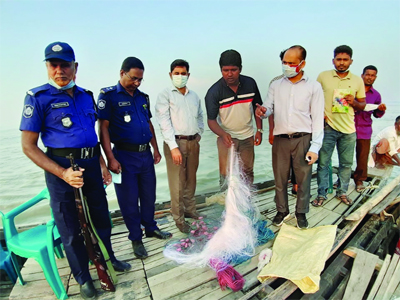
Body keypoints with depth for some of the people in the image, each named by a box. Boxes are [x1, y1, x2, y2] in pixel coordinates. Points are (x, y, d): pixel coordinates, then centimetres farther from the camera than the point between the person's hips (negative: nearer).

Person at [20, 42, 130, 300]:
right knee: (71, 228, 9)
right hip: (62, 167, -5)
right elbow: (28, 146, -9)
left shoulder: (86, 96, 9)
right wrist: (62, 173, -19)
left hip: (92, 165, 5)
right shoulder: (38, 97, -7)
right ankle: (83, 278, 31)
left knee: (101, 217, 18)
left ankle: (107, 259, 42)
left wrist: (102, 164, 10)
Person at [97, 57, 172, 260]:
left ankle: (151, 228, 36)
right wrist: (110, 158, -17)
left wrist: (155, 149, 15)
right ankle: (136, 239, 24)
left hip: (145, 154, 6)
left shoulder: (142, 97, 13)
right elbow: (103, 128, -11)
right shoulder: (108, 96, -6)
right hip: (124, 157, -6)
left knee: (149, 195, 16)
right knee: (129, 200, 6)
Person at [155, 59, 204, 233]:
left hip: (193, 142, 5)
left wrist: (198, 135, 10)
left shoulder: (194, 96, 14)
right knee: (177, 183, 0)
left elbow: (200, 117, 23)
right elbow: (164, 123, -10)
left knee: (191, 180, 14)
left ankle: (190, 210, 31)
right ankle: (179, 218, 15)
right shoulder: (165, 95, -2)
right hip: (175, 142, -5)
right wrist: (174, 147, -17)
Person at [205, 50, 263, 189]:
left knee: (248, 172, 14)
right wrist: (223, 134, -36)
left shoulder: (250, 83, -6)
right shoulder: (214, 91, -17)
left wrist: (259, 130, 1)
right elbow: (211, 120, -18)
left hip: (247, 136, 4)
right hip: (226, 137, -3)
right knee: (226, 174, -3)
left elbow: (257, 107, 7)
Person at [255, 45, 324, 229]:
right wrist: (262, 111, -18)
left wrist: (315, 147, -7)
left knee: (303, 179, 7)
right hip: (280, 139, 2)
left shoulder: (313, 87, 3)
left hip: (303, 139, -1)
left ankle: (301, 212, 28)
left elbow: (318, 118, 0)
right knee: (280, 178, 10)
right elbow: (269, 109, 9)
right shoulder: (275, 85, 10)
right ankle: (282, 211, 29)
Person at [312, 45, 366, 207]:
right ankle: (321, 194, 15)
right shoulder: (323, 76, 1)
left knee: (346, 163, 11)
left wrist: (354, 102, -9)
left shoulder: (357, 81, 8)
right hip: (327, 127, -2)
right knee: (323, 162, 2)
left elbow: (362, 104, 14)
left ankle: (342, 192, 29)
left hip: (348, 129, 3)